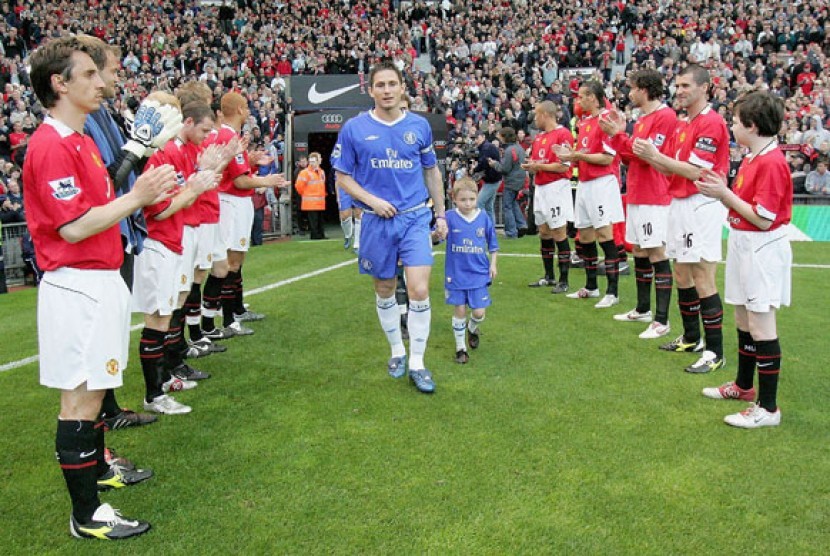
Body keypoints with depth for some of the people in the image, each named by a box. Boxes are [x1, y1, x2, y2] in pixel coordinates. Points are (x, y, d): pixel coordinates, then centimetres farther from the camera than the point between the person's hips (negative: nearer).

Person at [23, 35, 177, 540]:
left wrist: (143, 194, 6)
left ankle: (98, 469, 38)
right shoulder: (51, 146, -16)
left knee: (93, 388, 21)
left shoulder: (81, 140, 16)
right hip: (77, 286, -10)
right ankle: (87, 515, 8)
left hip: (102, 280, 10)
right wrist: (135, 197, -17)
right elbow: (73, 228, -21)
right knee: (80, 399, -2)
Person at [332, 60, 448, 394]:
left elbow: (432, 171, 13)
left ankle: (417, 363, 4)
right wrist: (372, 200, -12)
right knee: (384, 291, 12)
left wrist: (441, 215, 13)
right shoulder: (354, 129, -2)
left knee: (419, 291, -10)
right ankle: (396, 351, 33)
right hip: (377, 221, 0)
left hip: (416, 218, 0)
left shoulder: (419, 125, 3)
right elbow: (342, 176, 3)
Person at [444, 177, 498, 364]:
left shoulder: (484, 217, -2)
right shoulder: (449, 217, -8)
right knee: (460, 310, 5)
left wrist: (493, 264, 6)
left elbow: (492, 243, 9)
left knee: (479, 312, 2)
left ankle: (472, 328, 38)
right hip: (456, 274, -1)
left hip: (479, 274, 2)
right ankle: (460, 347, 21)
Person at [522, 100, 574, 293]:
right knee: (544, 233, 12)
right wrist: (530, 167, 3)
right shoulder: (538, 137, 17)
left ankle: (563, 280, 0)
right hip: (540, 188, 9)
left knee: (559, 234, -6)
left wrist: (539, 166, -10)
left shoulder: (563, 134, -10)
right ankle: (549, 276, 22)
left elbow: (563, 166, -16)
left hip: (556, 187, -9)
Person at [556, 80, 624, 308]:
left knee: (604, 235, -9)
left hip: (602, 183, -9)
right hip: (584, 184, 9)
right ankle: (591, 287, 23)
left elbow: (607, 158, -16)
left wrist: (578, 155, -14)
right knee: (585, 236, 11)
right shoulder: (584, 122, 16)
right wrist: (570, 154, 4)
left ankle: (612, 292, -4)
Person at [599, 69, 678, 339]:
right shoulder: (641, 119, 17)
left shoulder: (665, 116, -11)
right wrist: (617, 134, 9)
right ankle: (643, 310, 26)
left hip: (654, 198, -9)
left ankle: (661, 320, -4)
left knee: (656, 254, -8)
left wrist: (618, 135, -14)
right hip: (636, 195, 9)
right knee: (639, 252, 14)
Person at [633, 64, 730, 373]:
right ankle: (691, 338, 28)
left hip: (701, 206, -9)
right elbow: (670, 168, 15)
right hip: (679, 204, 9)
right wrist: (648, 156, -3)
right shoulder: (682, 123, 16)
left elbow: (696, 172, -19)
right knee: (682, 275, 14)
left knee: (703, 281, -9)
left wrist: (656, 155, -18)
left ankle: (715, 352, -2)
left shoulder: (712, 122, -12)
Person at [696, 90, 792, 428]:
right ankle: (744, 385, 35)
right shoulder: (752, 158, 11)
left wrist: (725, 194, -16)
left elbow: (763, 219, -20)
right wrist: (720, 189, 0)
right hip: (743, 245, 10)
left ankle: (768, 408, 3)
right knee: (743, 322, 19)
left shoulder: (772, 163, -19)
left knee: (761, 329, -5)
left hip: (762, 249, -10)